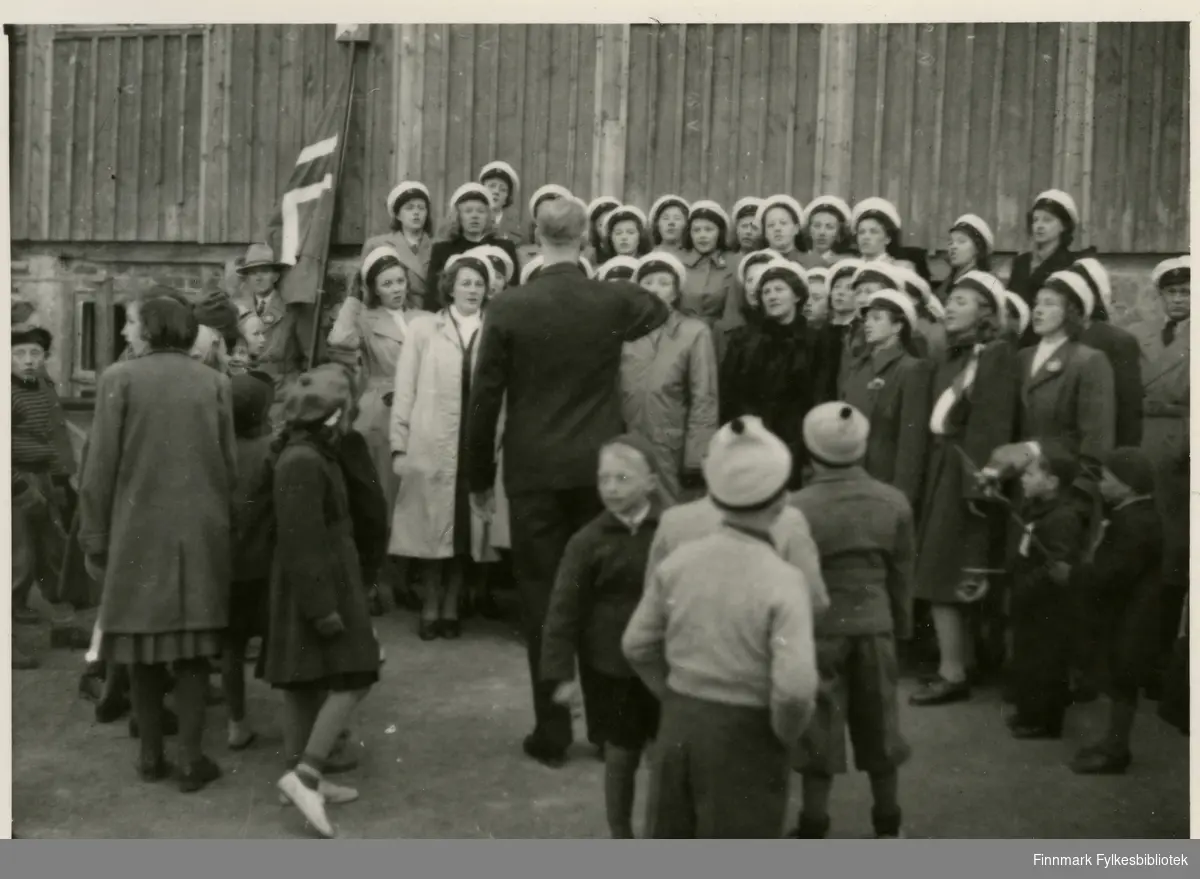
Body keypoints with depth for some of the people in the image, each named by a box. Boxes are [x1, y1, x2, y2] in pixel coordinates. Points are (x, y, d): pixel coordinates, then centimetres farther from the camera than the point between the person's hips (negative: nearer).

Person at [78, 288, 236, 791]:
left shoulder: (120, 378, -6)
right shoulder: (214, 382, 3)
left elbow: (101, 466, -6)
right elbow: (230, 466, 4)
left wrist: (95, 539, 1)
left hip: (138, 532, -2)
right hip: (201, 533, 2)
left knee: (145, 646, 10)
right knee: (192, 648, 7)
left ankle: (151, 757, 19)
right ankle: (192, 760, 10)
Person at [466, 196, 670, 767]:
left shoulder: (508, 308, -7)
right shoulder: (614, 299, -2)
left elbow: (484, 400, -4)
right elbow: (659, 309, 23)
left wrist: (480, 477, 6)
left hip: (532, 472, -2)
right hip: (599, 469, 2)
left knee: (542, 598, 7)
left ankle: (552, 732, 14)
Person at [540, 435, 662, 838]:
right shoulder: (589, 541, -10)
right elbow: (564, 610, -8)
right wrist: (561, 672, -9)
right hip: (612, 666, -1)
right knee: (622, 754, 12)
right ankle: (620, 837, 32)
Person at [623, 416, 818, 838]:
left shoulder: (678, 562, -5)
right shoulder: (782, 581, -20)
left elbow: (638, 645, 2)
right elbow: (795, 687, -26)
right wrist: (786, 732, -6)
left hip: (679, 725, 5)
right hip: (746, 737, -5)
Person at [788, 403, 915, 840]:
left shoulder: (797, 508, -17)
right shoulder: (894, 503, -6)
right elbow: (902, 574, 3)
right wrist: (902, 627, 16)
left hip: (819, 629, -3)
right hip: (874, 626, 3)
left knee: (818, 727, 11)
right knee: (878, 724, 17)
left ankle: (813, 828, 20)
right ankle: (888, 824, 29)